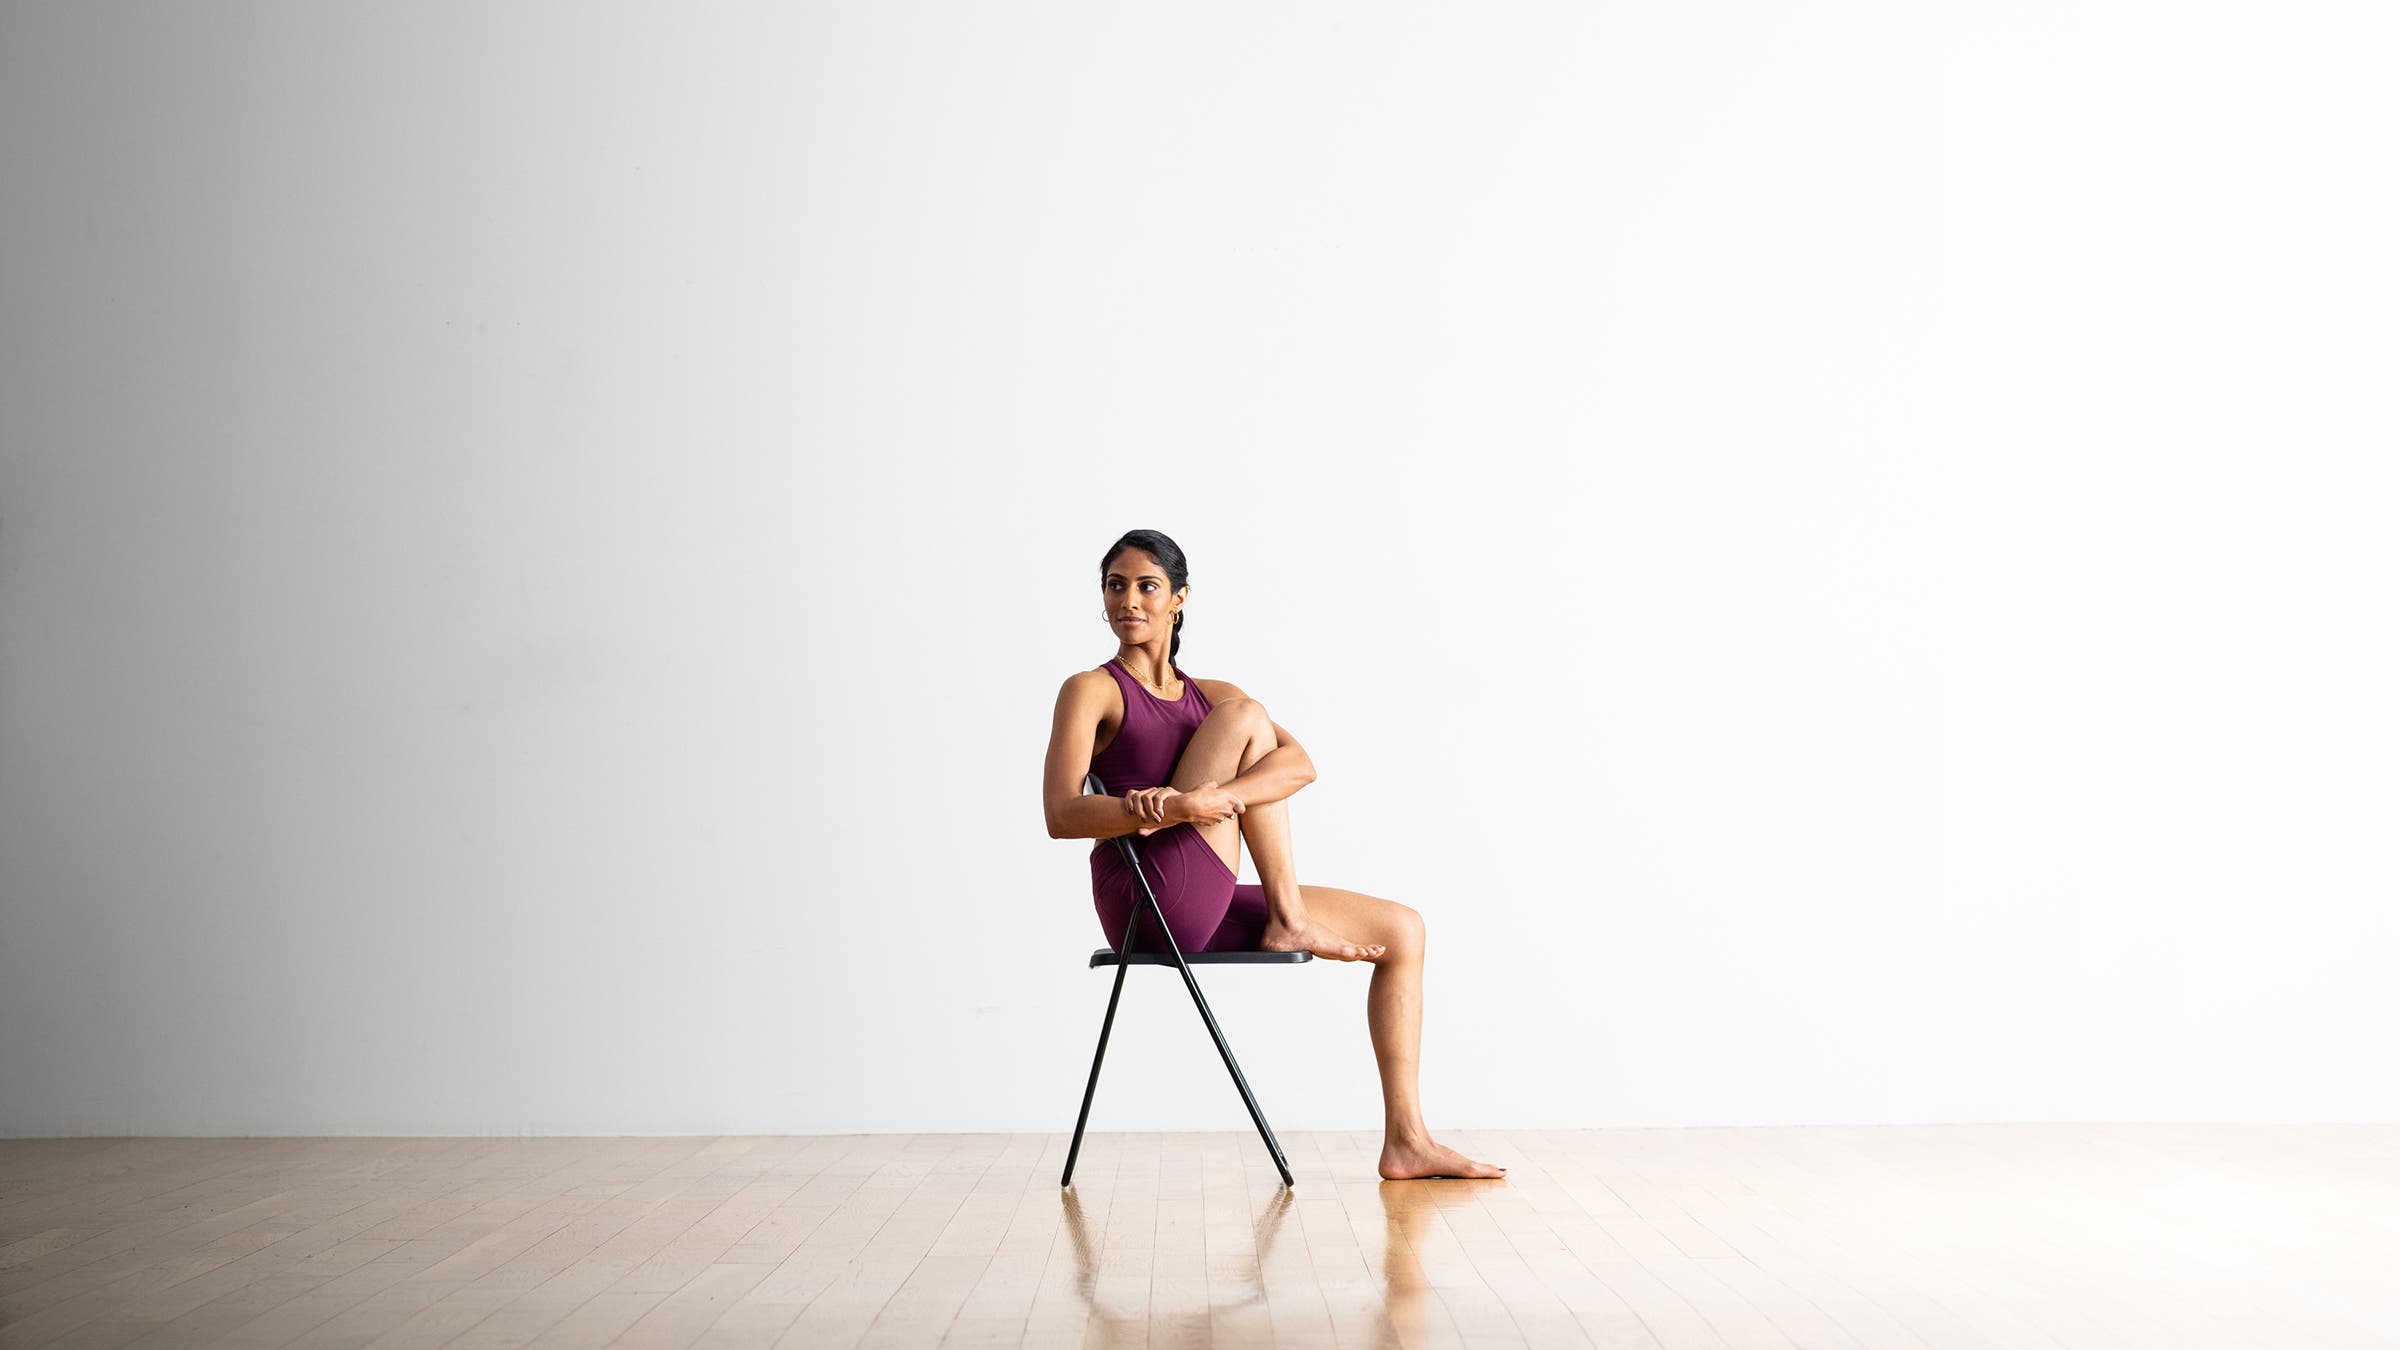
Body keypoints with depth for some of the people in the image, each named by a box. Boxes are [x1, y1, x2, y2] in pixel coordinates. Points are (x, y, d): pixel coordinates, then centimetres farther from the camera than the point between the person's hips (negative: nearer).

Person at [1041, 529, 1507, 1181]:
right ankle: (1288, 921, -15)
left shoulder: (1212, 696, 19)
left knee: (1402, 931, 4)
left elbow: (1301, 765, 0)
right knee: (1246, 717, -14)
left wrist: (1202, 800, -20)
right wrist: (1164, 813, -28)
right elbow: (1061, 815, -12)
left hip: (1207, 910, 7)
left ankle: (1406, 1142, 2)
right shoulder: (1091, 691, 2)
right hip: (1147, 900, -7)